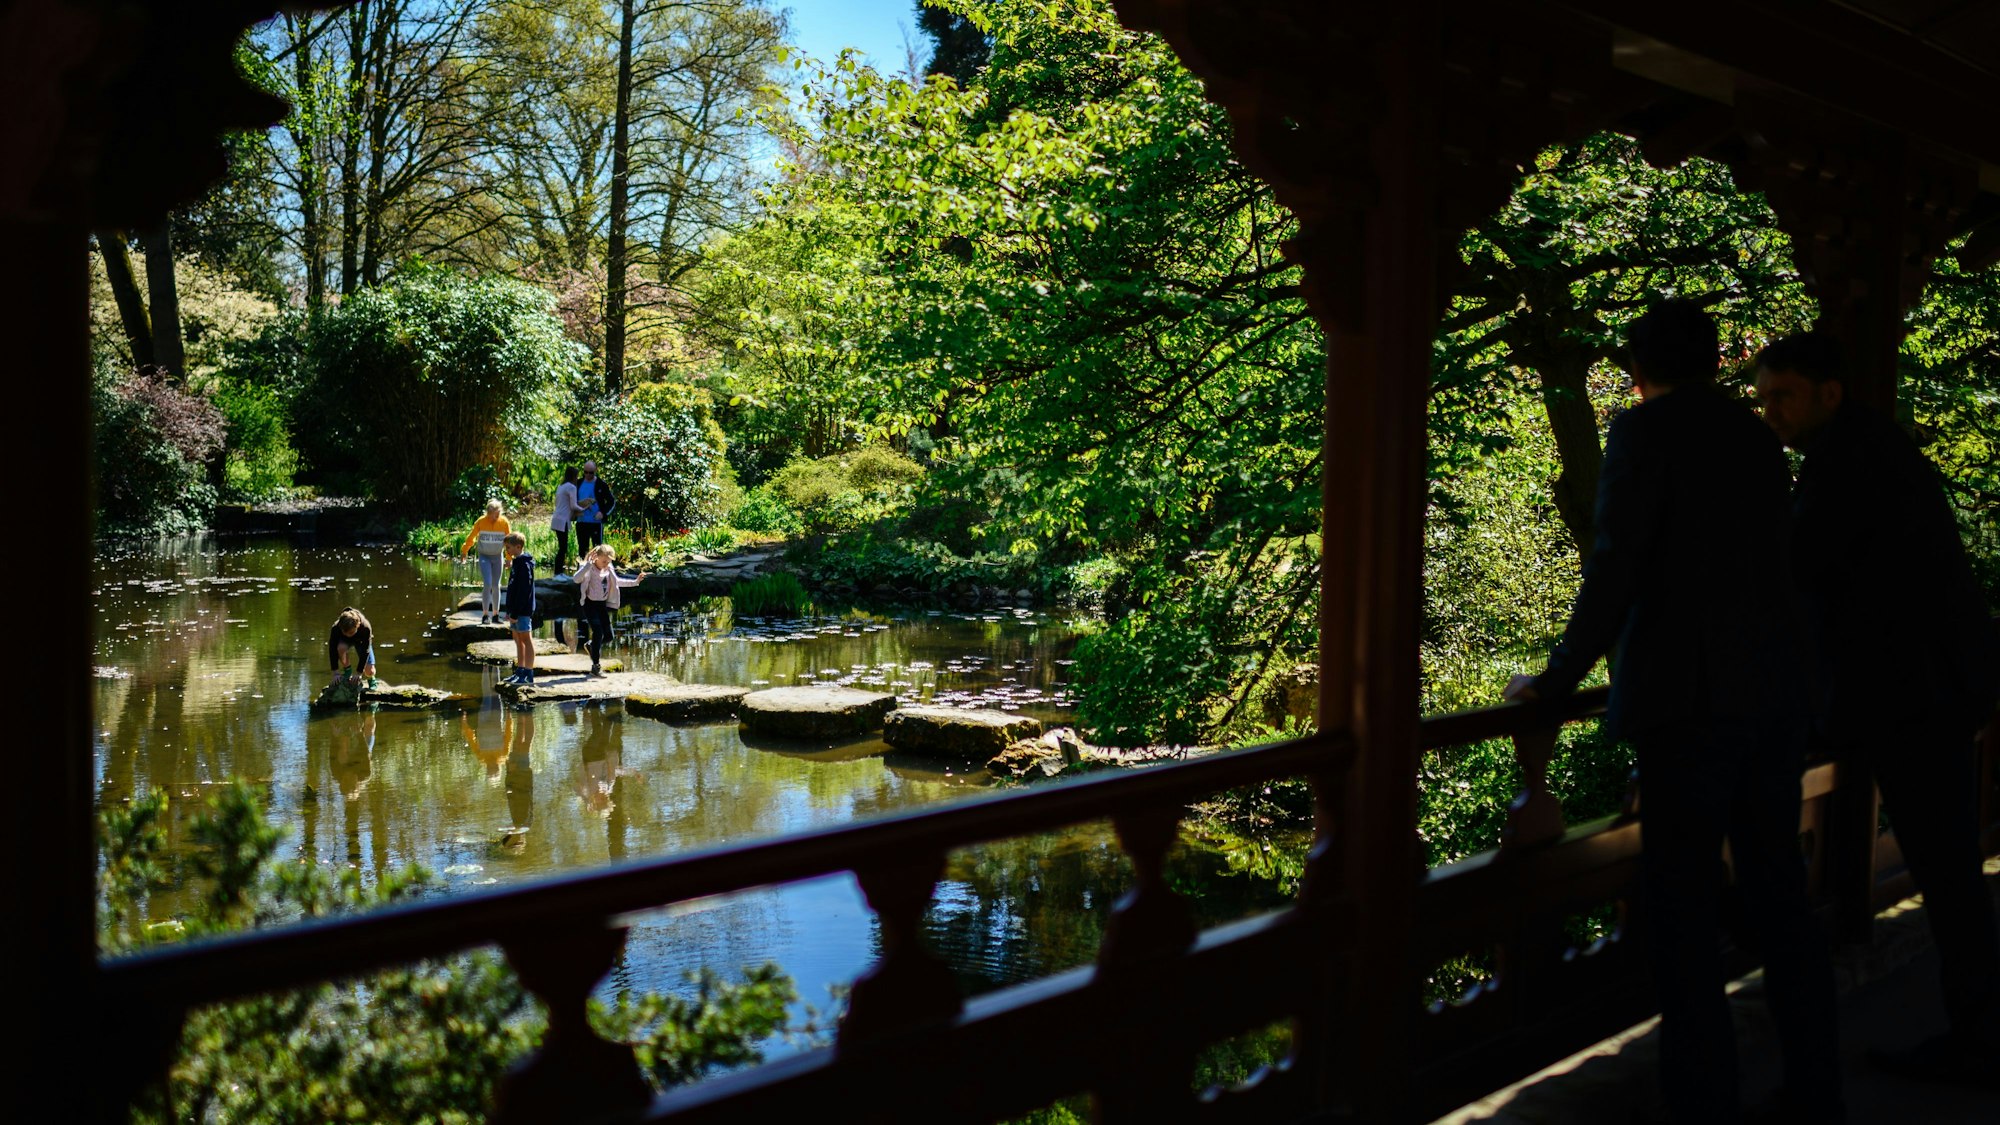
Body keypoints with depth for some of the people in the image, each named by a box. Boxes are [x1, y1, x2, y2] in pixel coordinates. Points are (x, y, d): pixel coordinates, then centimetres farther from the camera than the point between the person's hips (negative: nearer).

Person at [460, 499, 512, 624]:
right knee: (487, 584, -13)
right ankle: (485, 615, -8)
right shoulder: (481, 521, -13)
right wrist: (464, 551, 11)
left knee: (496, 586, 8)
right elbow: (471, 537, 1)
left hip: (497, 556, 2)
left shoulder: (504, 522, -10)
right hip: (484, 556, -2)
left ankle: (495, 615, 18)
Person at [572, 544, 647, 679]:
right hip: (590, 604, -7)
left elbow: (617, 581, 25)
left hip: (603, 605, 7)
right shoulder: (589, 569, -14)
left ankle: (591, 645, 38)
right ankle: (596, 667, -11)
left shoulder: (609, 570, 7)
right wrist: (589, 564, -38)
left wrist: (635, 582, 22)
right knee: (598, 632, -17)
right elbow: (577, 579, -33)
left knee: (608, 635, 6)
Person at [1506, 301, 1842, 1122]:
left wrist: (1558, 679, -4)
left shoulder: (1646, 430, -5)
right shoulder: (1757, 437, 14)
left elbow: (1615, 570, -13)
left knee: (1685, 915, -2)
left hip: (1685, 703, -7)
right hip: (1775, 698, 7)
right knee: (1781, 899, 14)